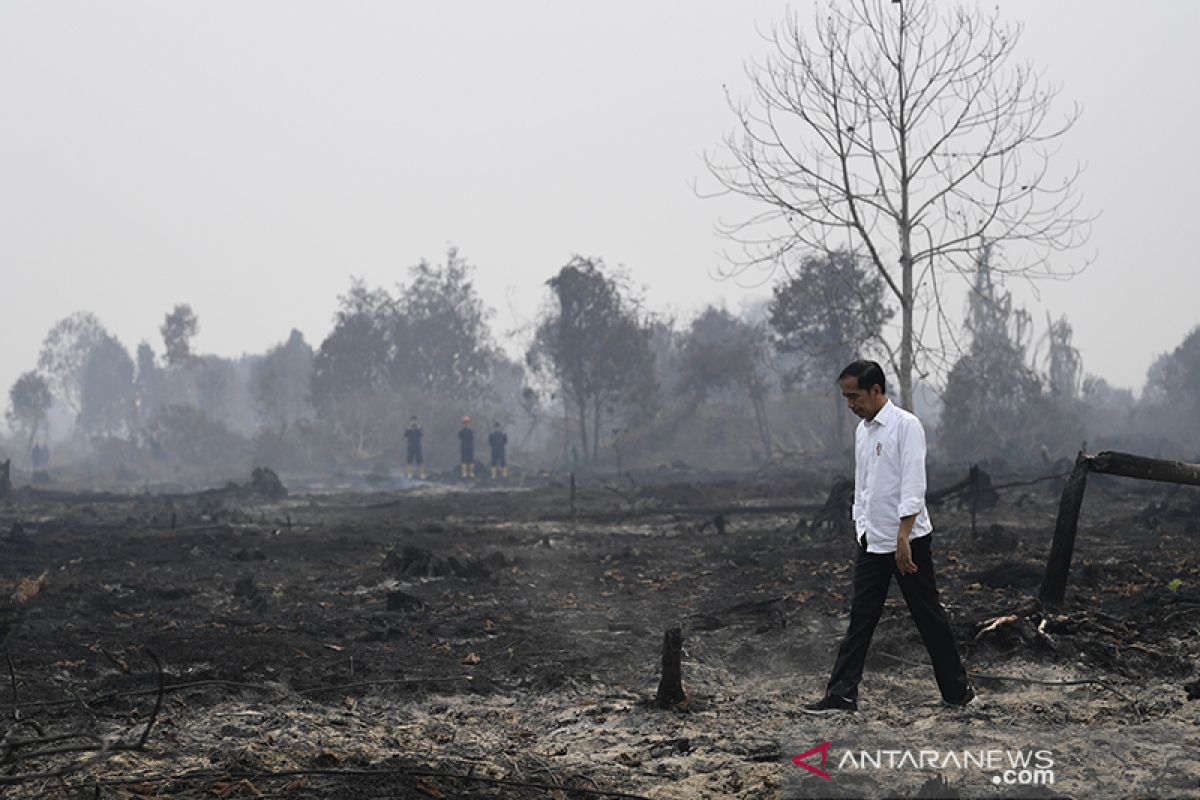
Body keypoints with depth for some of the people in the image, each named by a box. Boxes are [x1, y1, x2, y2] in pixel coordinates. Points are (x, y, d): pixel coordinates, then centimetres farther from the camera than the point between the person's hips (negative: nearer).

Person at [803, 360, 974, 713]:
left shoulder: (905, 425, -12)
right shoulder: (862, 431, 12)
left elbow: (913, 486, -18)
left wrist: (902, 538, -22)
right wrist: (860, 527, 13)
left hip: (908, 541, -7)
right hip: (872, 543, 7)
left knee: (929, 616, 2)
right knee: (860, 618, 4)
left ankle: (956, 690, 14)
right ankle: (842, 694, 3)